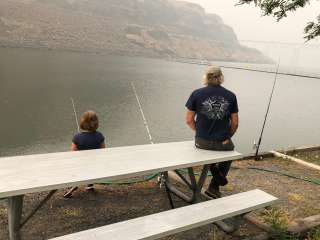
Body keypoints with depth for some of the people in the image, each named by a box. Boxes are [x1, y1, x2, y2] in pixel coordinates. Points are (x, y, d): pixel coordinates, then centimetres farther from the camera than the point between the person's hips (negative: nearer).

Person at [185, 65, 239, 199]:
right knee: (229, 148, 35)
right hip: (222, 142, 0)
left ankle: (214, 169, 12)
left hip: (202, 142, 0)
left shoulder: (196, 94, -7)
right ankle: (214, 187, 27)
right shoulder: (230, 96, -3)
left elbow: (189, 120, -3)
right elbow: (235, 123, 0)